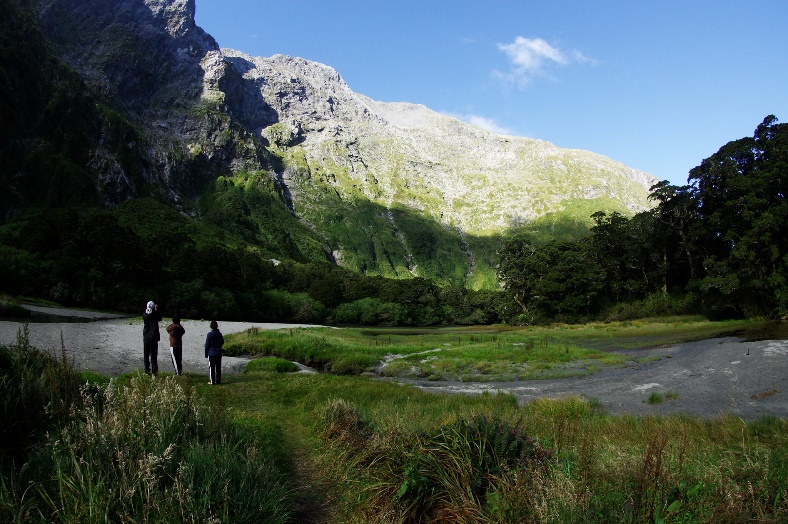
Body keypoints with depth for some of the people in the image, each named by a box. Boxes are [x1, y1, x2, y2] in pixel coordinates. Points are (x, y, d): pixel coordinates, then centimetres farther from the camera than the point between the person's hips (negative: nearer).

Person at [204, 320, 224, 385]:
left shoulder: (210, 334, -11)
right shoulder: (220, 334, 2)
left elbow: (207, 345, -8)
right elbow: (222, 342, 14)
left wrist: (206, 354, 0)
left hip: (211, 353, -4)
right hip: (218, 353, 4)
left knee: (211, 367, 2)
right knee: (218, 367, 8)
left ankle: (212, 381, 3)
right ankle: (218, 381, 10)